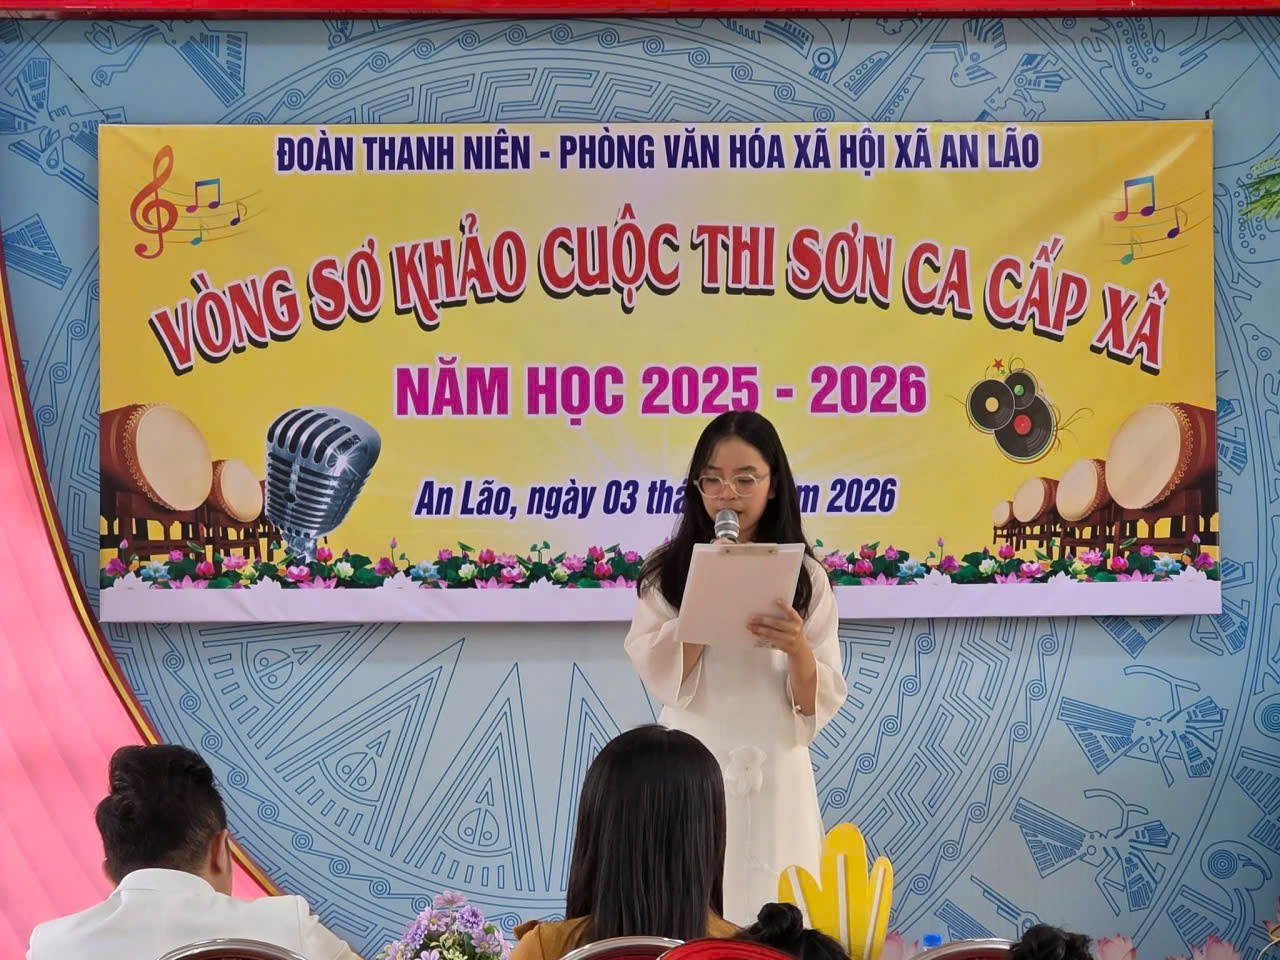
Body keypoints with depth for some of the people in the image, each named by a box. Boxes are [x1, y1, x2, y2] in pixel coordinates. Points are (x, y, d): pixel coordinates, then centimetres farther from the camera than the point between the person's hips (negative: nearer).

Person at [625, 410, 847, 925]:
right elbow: (661, 679, -9)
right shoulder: (667, 572, 2)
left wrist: (798, 651, -21)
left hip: (774, 776, 0)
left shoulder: (804, 577, 2)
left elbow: (823, 703, -1)